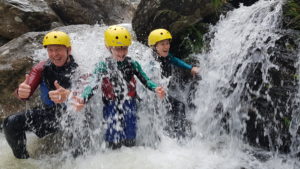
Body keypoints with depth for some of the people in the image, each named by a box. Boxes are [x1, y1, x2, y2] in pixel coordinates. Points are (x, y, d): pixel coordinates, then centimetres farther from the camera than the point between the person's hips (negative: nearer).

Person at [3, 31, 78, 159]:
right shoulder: (42, 68, -4)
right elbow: (27, 91, -15)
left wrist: (68, 95, -54)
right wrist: (22, 92, -41)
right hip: (48, 114, 4)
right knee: (11, 123, -12)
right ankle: (23, 159, 8)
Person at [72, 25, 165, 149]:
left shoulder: (132, 64, 0)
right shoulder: (103, 66, -6)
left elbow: (145, 80, -2)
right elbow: (92, 85, -16)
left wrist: (156, 89, -24)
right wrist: (82, 99, -36)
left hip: (130, 108, 2)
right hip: (112, 109, -2)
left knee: (130, 142, 12)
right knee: (114, 144, 2)